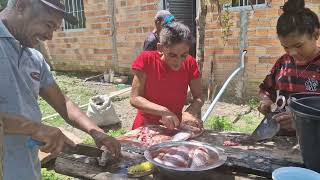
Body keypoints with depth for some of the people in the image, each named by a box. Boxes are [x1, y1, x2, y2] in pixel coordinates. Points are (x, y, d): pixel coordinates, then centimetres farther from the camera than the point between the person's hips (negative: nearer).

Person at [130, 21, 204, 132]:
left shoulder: (190, 63, -6)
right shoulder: (146, 60, -14)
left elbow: (198, 98, -1)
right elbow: (134, 98, -14)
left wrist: (190, 112, -22)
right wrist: (163, 111, -27)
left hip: (174, 126, 2)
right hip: (146, 126, -2)